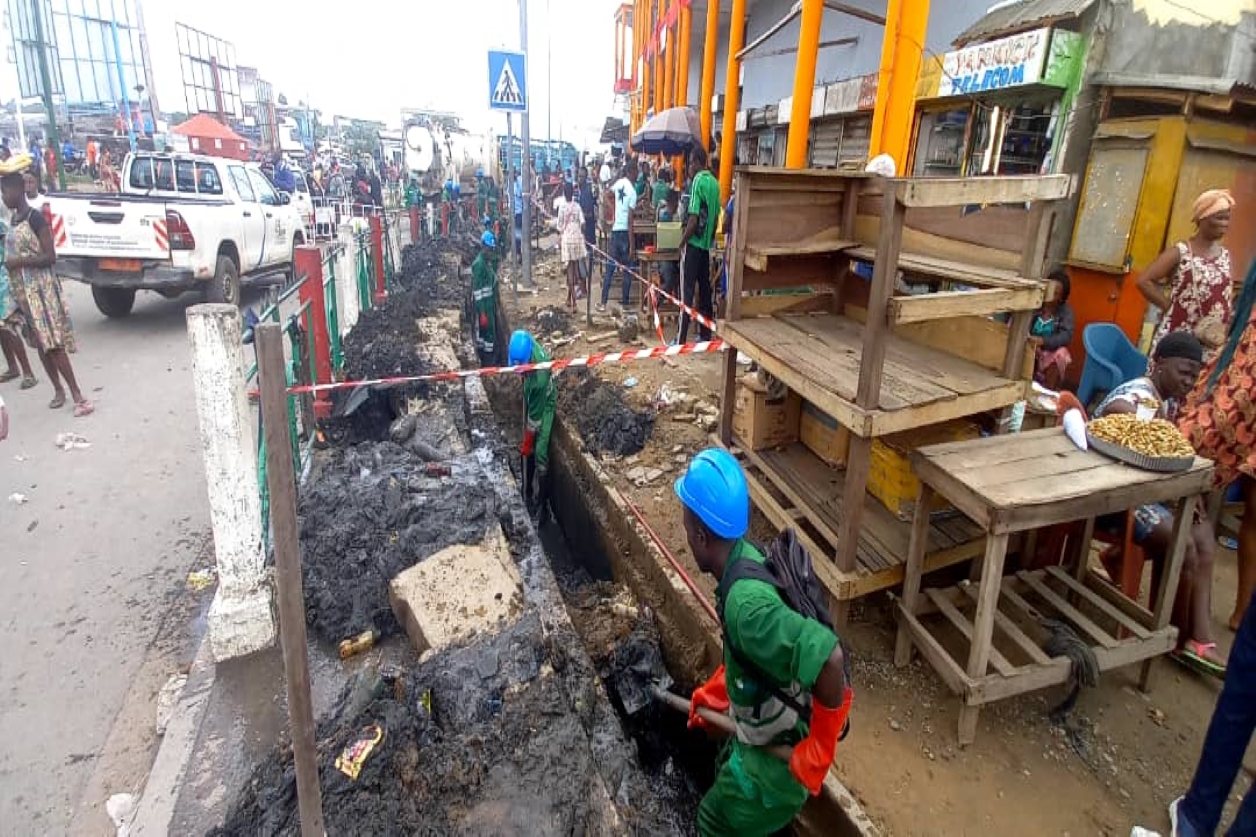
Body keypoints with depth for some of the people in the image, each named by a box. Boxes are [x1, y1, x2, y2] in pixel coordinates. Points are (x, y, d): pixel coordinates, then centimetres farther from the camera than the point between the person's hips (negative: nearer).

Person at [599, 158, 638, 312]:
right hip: (625, 231, -5)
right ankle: (625, 302, 12)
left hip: (615, 230, 5)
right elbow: (630, 220, -15)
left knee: (609, 268, 7)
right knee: (627, 269, 7)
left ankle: (603, 303, 5)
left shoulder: (619, 183, 2)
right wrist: (631, 245, -13)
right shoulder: (633, 191, -13)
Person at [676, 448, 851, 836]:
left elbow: (828, 657, -47)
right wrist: (711, 694, 15)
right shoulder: (744, 559, -8)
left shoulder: (747, 602, -38)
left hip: (779, 756, -8)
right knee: (727, 774, 34)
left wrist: (820, 748, -33)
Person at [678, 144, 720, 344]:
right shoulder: (715, 183, 9)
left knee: (687, 291, -6)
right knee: (705, 290, 11)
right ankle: (706, 335, 17)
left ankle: (681, 339, -6)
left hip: (694, 244, -7)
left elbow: (693, 219, -19)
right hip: (707, 244, 8)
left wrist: (682, 240, -8)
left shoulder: (698, 181, -14)